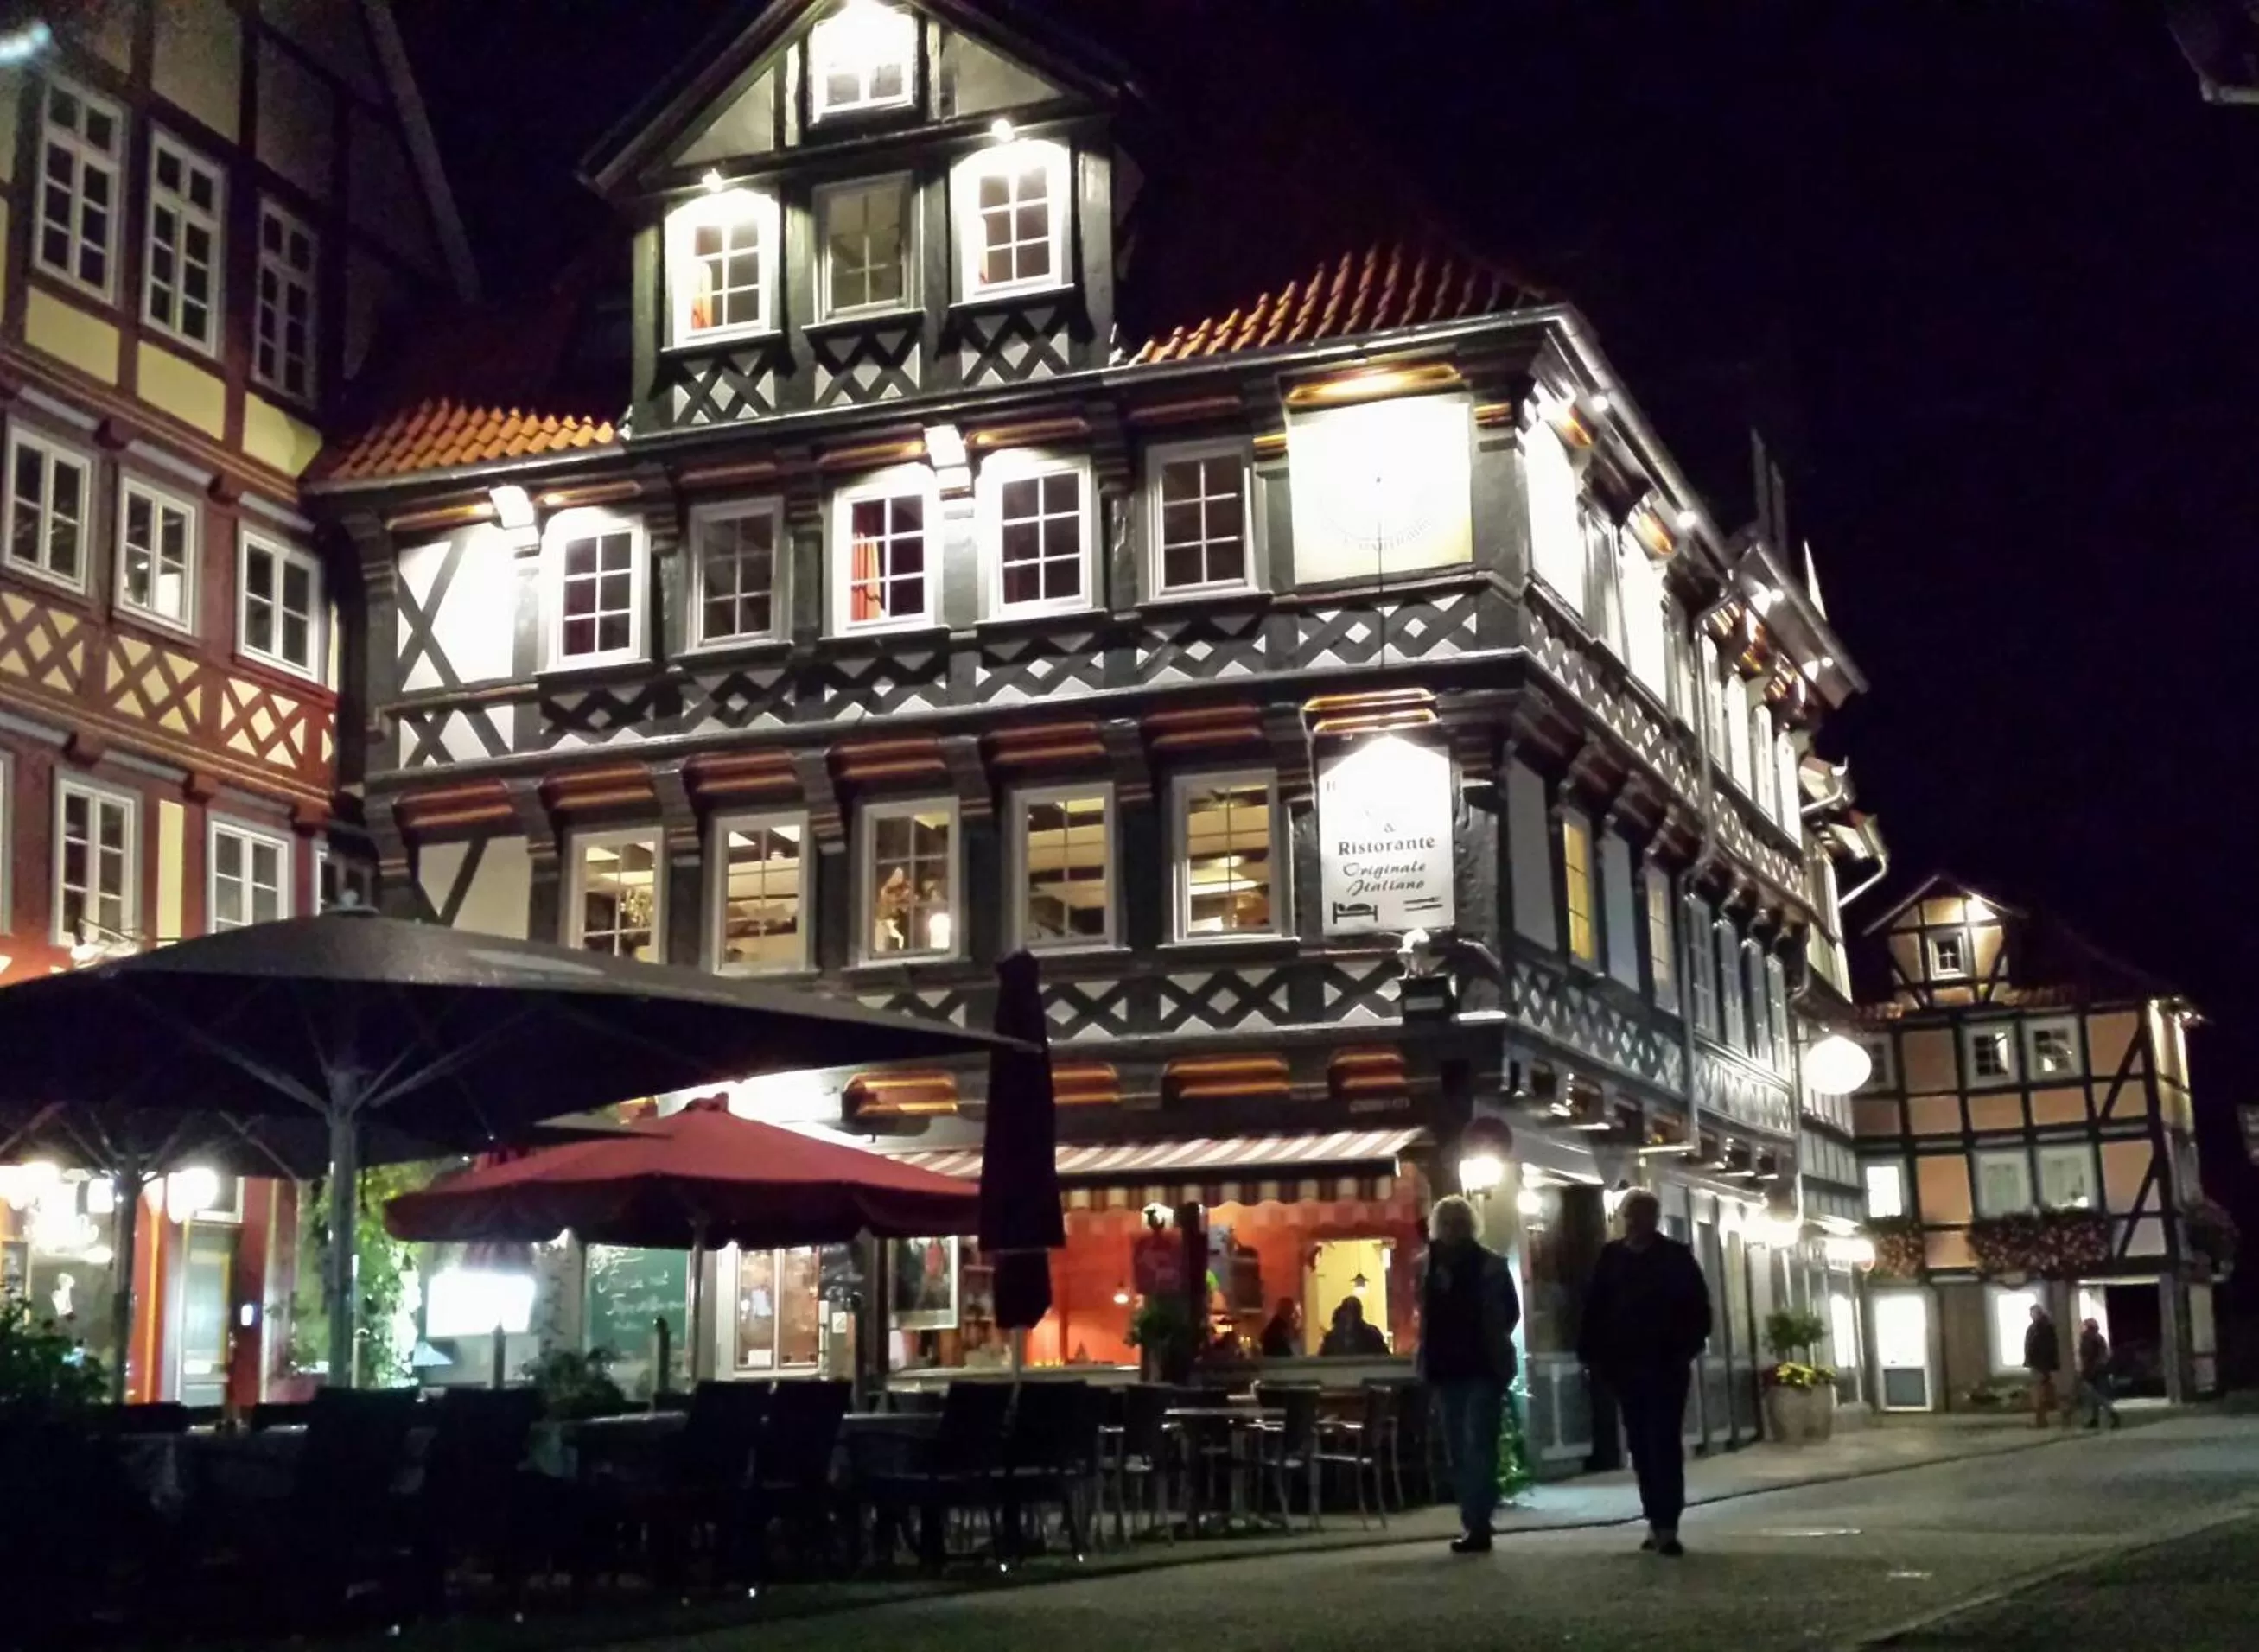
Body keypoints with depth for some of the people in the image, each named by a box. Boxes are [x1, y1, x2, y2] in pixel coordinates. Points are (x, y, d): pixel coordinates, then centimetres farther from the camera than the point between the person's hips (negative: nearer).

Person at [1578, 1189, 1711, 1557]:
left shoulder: (1677, 1257, -1)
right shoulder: (1611, 1257, 6)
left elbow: (1698, 1309, -2)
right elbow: (1594, 1309, 5)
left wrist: (1685, 1351, -13)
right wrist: (1593, 1356, -3)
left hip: (1666, 1366, -3)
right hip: (1626, 1366, 4)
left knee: (1663, 1445, -9)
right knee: (1642, 1447, 8)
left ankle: (1666, 1525, -13)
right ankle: (1657, 1521, 15)